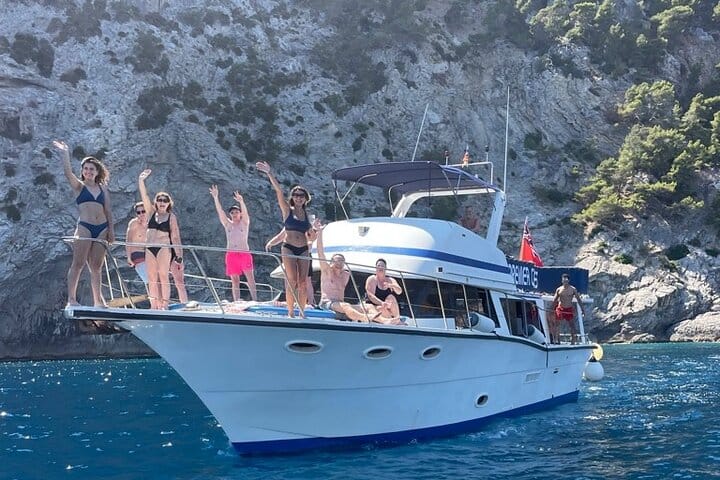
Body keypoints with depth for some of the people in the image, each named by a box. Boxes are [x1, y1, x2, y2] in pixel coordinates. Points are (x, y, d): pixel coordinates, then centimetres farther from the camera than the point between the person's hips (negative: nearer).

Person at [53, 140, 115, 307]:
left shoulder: (103, 188, 15)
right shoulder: (79, 186, 6)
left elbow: (108, 210, 13)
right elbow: (68, 173, -10)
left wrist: (111, 229, 7)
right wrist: (65, 154, -16)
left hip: (101, 229, 4)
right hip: (84, 228, -3)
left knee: (96, 266, 6)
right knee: (78, 264, -6)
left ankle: (98, 300, 8)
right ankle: (71, 298, -4)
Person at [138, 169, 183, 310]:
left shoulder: (171, 217, 3)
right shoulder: (152, 212, 12)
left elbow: (175, 236, 0)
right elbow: (144, 196, 3)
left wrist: (178, 253, -6)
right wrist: (141, 180, -7)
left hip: (164, 248, -4)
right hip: (150, 248, 4)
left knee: (163, 276, -9)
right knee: (152, 277, 1)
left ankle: (164, 304, -11)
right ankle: (154, 304, 2)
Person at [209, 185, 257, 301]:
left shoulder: (244, 223, 5)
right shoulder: (227, 224, 11)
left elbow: (245, 212, -15)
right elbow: (220, 211, -1)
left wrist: (241, 201, -34)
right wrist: (215, 198, -14)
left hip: (244, 253, -2)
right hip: (231, 254, 3)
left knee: (250, 278, -6)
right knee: (234, 281, 2)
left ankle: (255, 300, -6)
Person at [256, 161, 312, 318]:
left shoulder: (307, 215, 12)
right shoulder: (287, 210, 2)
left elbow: (311, 237, 17)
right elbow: (278, 191, -9)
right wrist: (269, 174, -19)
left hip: (303, 250, 4)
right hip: (288, 249, -4)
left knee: (303, 283, 2)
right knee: (292, 281, -9)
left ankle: (302, 312, 9)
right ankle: (290, 312, -3)